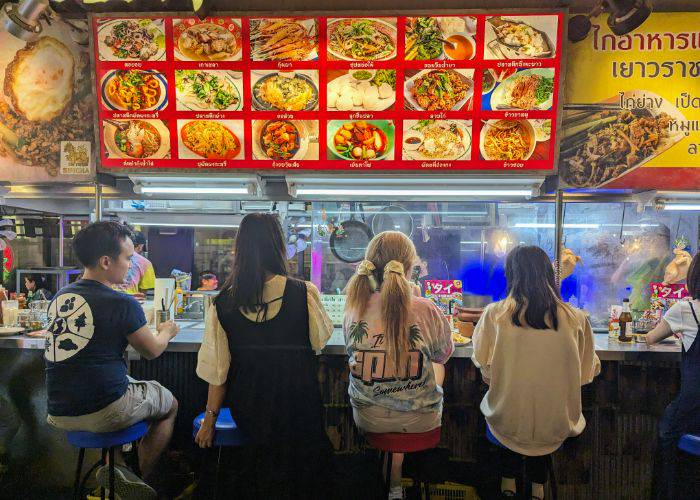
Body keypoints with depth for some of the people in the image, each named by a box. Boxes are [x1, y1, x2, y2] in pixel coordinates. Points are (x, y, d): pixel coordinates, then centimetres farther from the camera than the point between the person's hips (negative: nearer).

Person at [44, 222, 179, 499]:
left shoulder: (59, 297, 4)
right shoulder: (122, 303, -16)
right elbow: (152, 351, -2)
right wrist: (166, 331, 19)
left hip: (59, 414, 7)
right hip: (104, 413, -6)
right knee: (170, 404, 20)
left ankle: (116, 465, 23)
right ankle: (143, 478, 20)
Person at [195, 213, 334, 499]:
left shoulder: (223, 303, -12)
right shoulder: (305, 293, -18)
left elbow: (218, 369, -6)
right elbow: (320, 340, 0)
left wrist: (209, 419, 7)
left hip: (248, 411, 2)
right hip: (298, 410, -1)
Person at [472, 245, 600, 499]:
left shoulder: (494, 314, -17)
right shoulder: (576, 319, -14)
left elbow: (483, 365, -2)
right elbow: (587, 372, 0)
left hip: (507, 421, -1)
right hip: (554, 426, 1)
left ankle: (508, 479, 36)